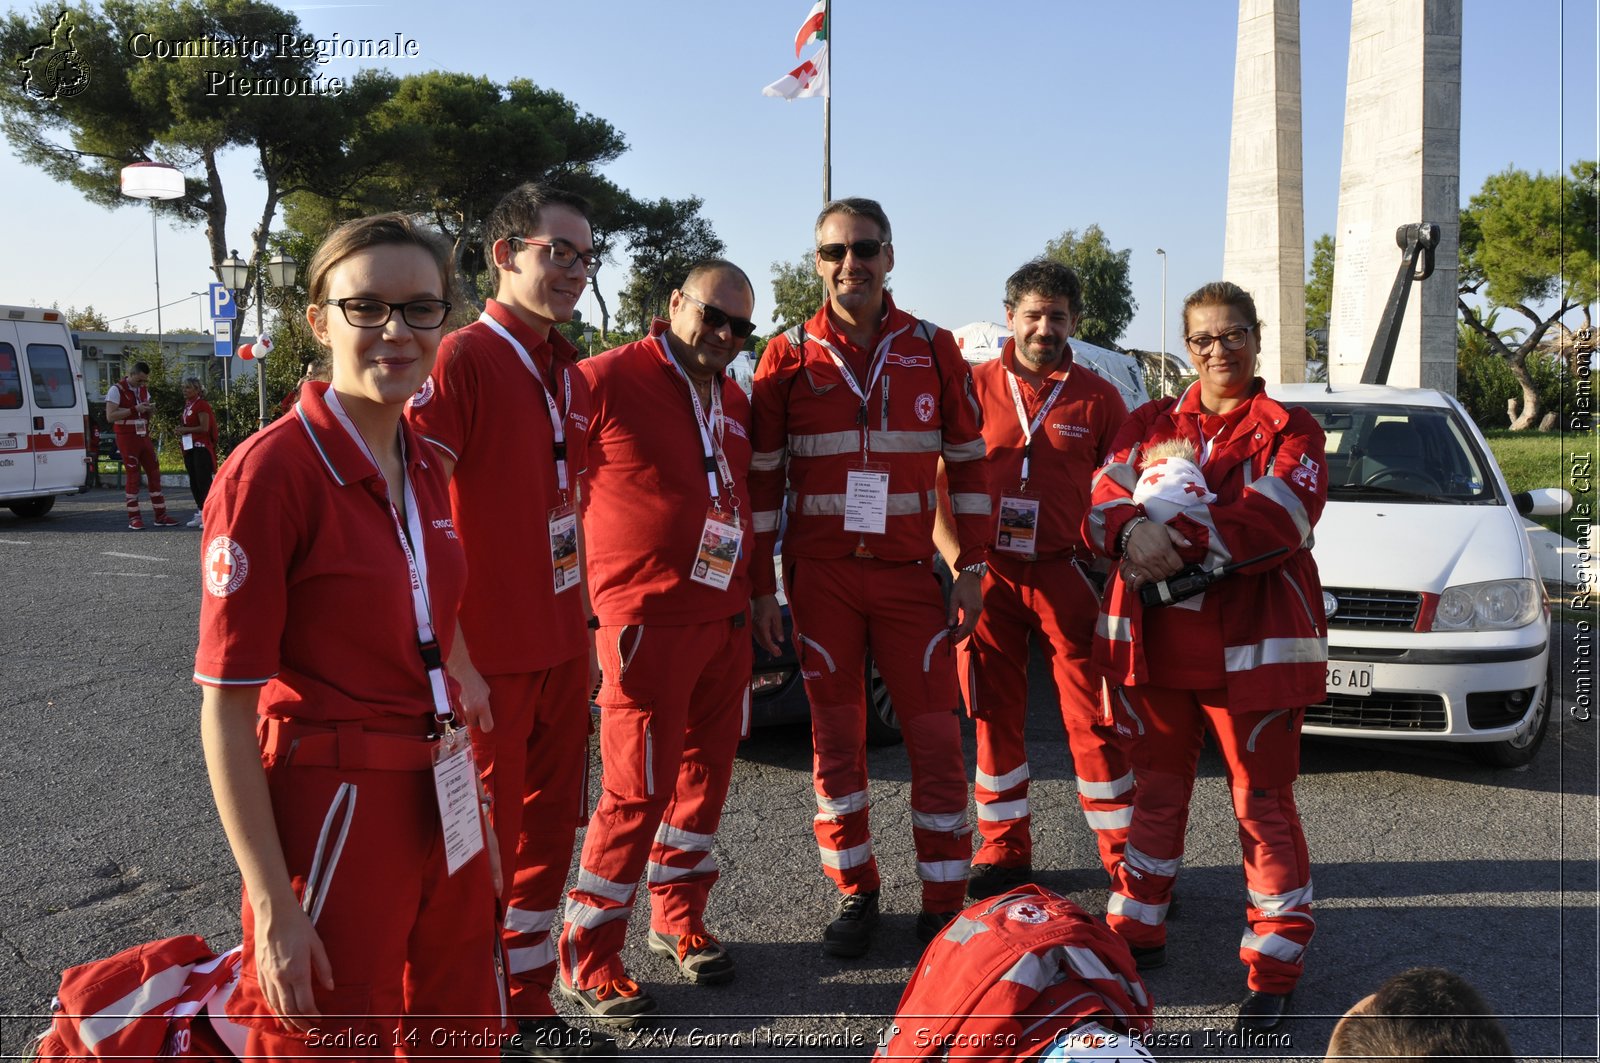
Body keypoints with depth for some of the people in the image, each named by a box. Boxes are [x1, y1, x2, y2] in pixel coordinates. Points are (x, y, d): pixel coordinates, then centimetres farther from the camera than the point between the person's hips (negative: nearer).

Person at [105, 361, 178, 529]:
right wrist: (134, 409, -22)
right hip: (127, 438, -7)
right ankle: (134, 518, -1)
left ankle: (160, 516, 8)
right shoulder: (117, 390, -8)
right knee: (133, 476, -6)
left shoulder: (144, 390, 13)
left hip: (144, 437, 7)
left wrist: (149, 410, -1)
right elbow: (110, 416, -17)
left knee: (154, 473, 4)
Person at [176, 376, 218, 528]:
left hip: (201, 447, -10)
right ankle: (200, 514, 18)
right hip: (189, 447, 10)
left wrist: (186, 429, -11)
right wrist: (181, 431, 6)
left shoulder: (201, 405, -11)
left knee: (203, 481, -11)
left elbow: (204, 427, -18)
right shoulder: (187, 405, 16)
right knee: (194, 481, 12)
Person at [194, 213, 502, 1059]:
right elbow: (225, 710, -16)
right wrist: (273, 908, -17)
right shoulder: (271, 471, -16)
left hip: (439, 807, 7)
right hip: (331, 814, -7)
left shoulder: (423, 468, 6)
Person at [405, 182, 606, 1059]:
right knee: (483, 845, 5)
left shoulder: (569, 376, 11)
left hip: (561, 651, 8)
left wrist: (584, 632, 16)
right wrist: (454, 661, -21)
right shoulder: (461, 361, -14)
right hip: (487, 660, -8)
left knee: (550, 830, 16)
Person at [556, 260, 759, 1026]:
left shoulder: (734, 403, 14)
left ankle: (678, 918, 31)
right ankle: (587, 959, 9)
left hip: (725, 618, 8)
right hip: (647, 620, -7)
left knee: (705, 771, 14)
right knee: (638, 791, -4)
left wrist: (756, 599, 23)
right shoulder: (609, 380, -9)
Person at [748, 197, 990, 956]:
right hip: (821, 574, 0)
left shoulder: (932, 350, 4)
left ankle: (944, 905, 11)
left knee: (936, 736, 0)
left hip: (909, 572, 0)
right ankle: (855, 894, 21)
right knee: (836, 738, 7)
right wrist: (761, 587, 0)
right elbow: (762, 476, 4)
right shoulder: (790, 356, 2)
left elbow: (968, 461, 7)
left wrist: (971, 569, 1)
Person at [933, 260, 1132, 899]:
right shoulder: (973, 388, 6)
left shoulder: (1096, 398, 6)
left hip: (1066, 575, -1)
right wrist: (953, 554, -3)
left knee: (1094, 715, 0)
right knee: (995, 715, 8)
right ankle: (1004, 851, 20)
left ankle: (1126, 855, 11)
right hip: (987, 576, 1)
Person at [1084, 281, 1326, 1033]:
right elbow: (1103, 501, -1)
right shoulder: (1150, 424, 11)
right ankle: (1137, 931, 31)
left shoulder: (1289, 430, 0)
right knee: (1156, 788, 16)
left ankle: (1275, 964, 15)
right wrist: (1134, 531, -24)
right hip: (1154, 642, 4)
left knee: (1262, 801, 2)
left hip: (1251, 645, -3)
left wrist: (1181, 538, -25)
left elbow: (1277, 522, -16)